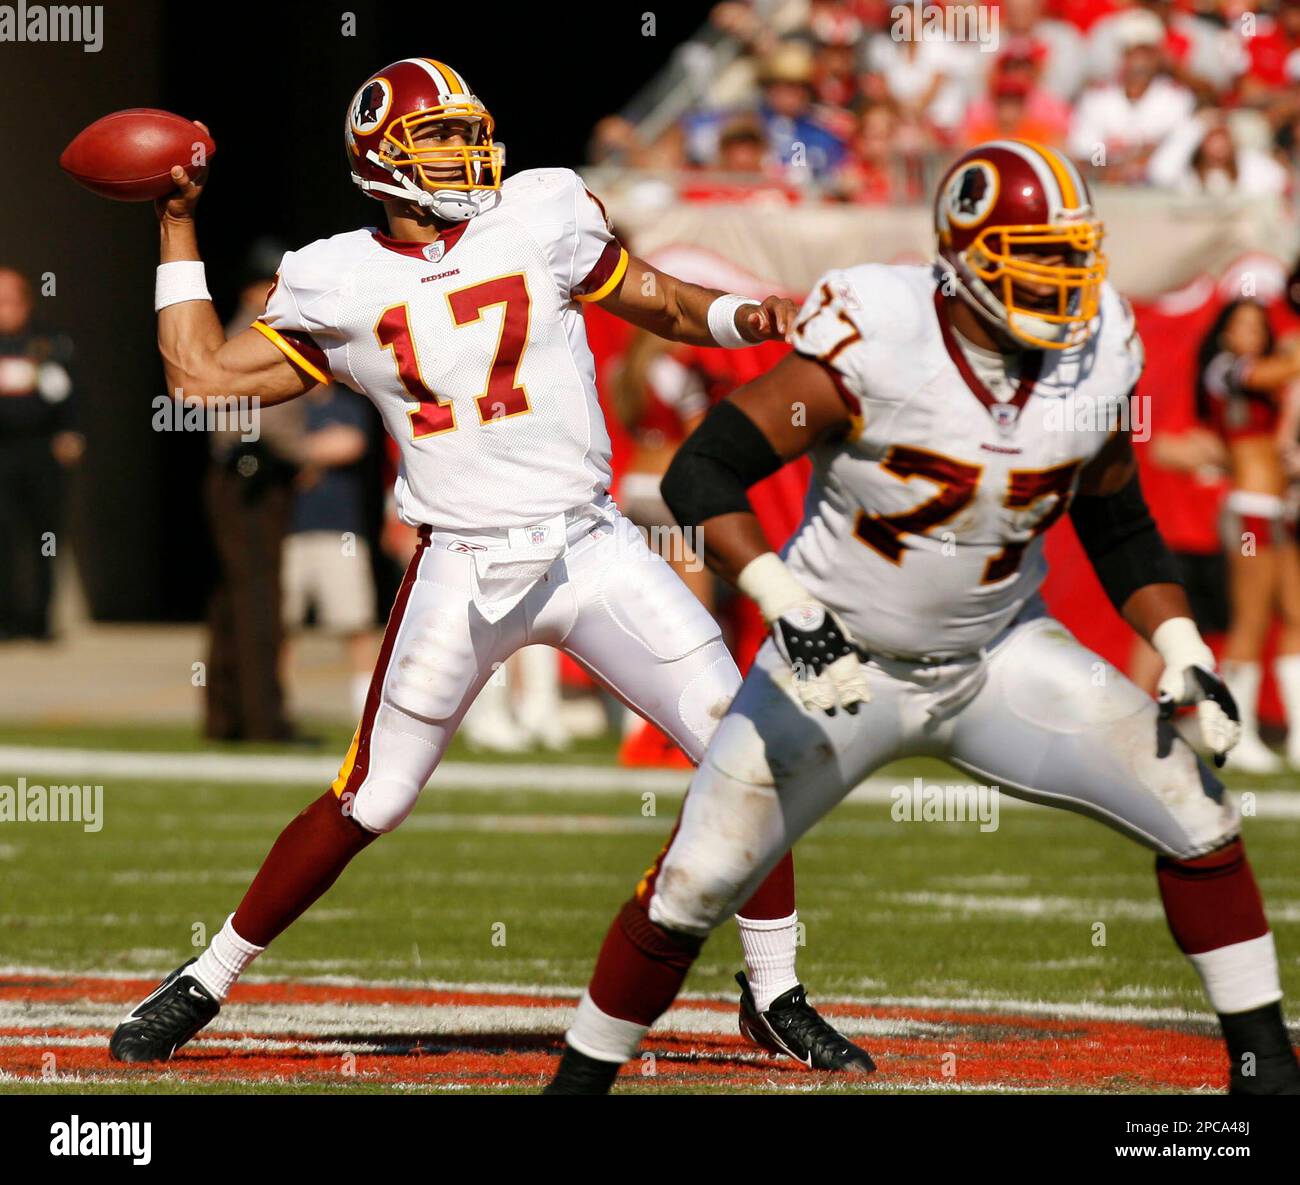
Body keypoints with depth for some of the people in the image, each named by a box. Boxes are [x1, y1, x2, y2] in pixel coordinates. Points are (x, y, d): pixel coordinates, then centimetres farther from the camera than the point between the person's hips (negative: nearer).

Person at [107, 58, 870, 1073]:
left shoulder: (540, 217, 3)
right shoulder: (340, 285, 4)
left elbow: (657, 304, 12)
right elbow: (201, 374, 10)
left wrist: (739, 318, -8)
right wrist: (178, 225, 13)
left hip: (591, 549, 1)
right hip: (461, 572, -1)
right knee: (368, 804, 1)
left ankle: (776, 994, 9)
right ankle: (207, 980, 18)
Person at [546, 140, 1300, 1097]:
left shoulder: (1092, 363, -9)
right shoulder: (873, 345, -25)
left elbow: (1119, 528, 8)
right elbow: (701, 473, -23)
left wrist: (1183, 654, -5)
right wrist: (785, 604, -34)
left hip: (999, 656, 4)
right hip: (842, 661, -4)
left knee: (1195, 815, -7)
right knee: (694, 889, -5)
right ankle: (580, 1080, 17)